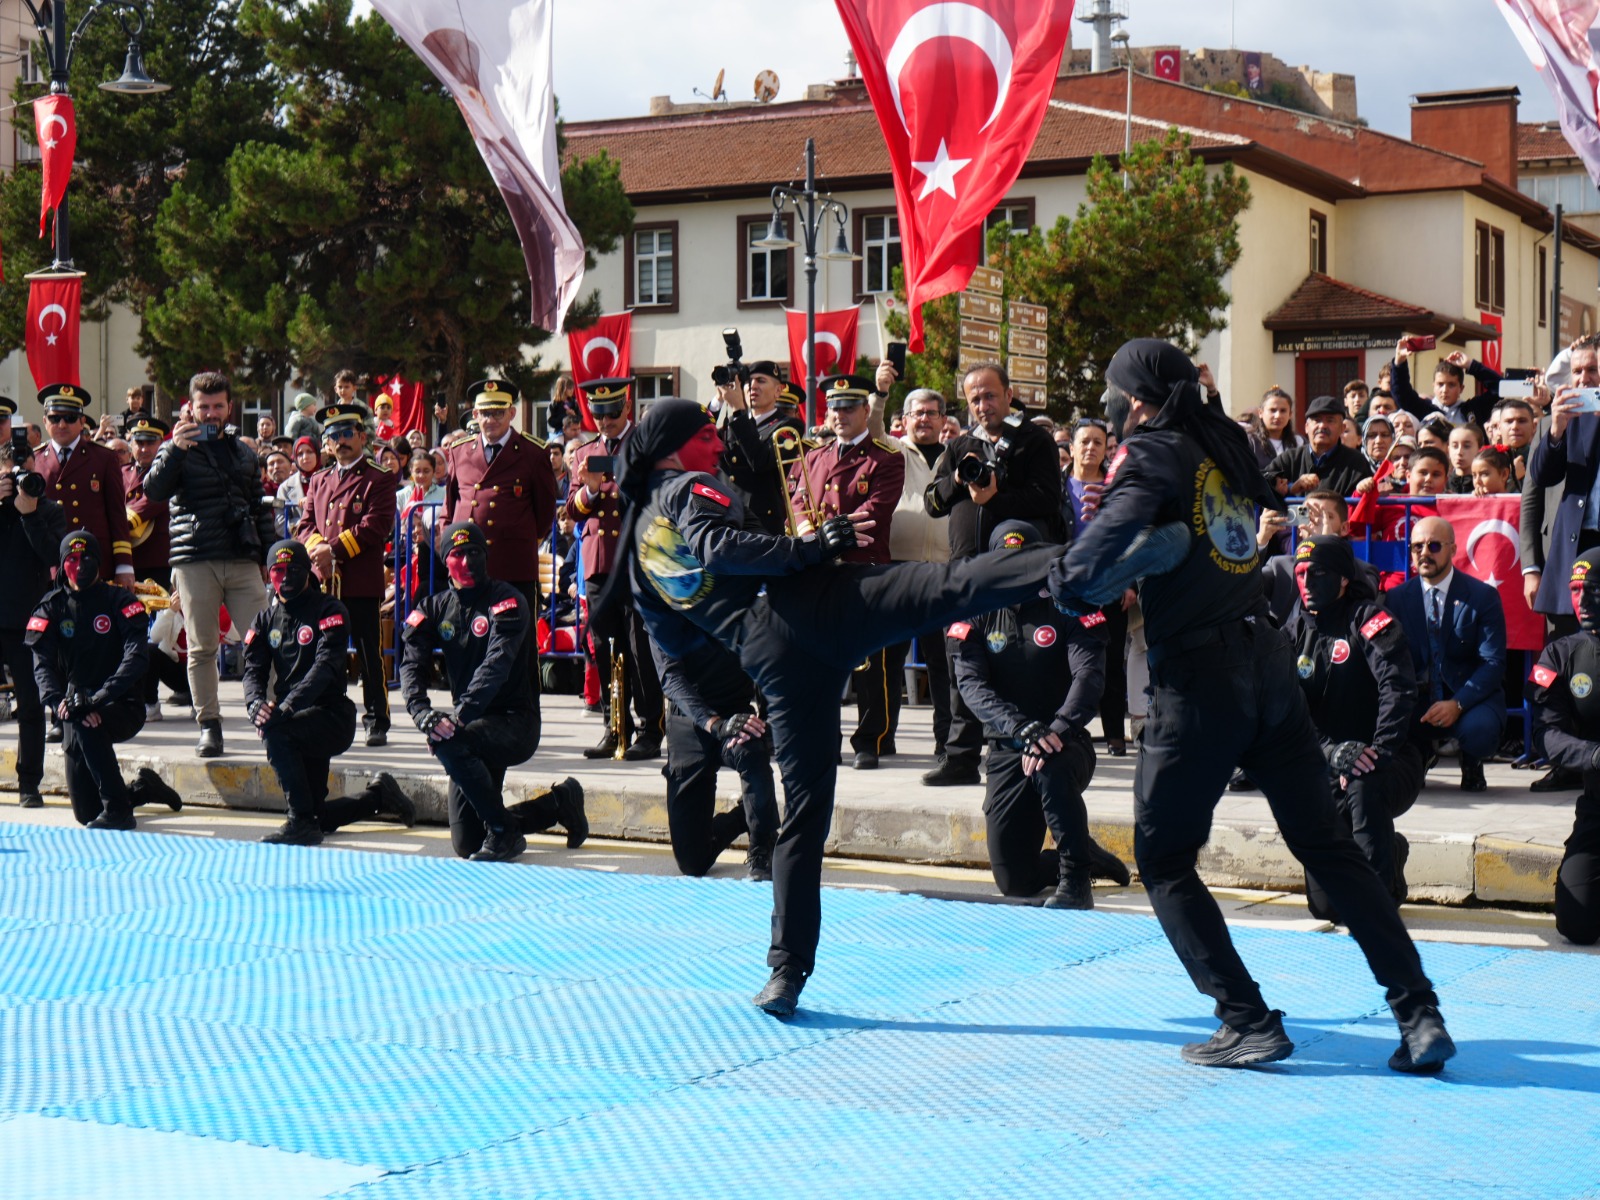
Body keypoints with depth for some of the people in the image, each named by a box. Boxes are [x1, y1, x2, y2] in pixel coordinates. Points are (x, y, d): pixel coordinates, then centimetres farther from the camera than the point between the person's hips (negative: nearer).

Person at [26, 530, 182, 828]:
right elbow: (42, 664, -6)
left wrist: (99, 698, -32)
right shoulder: (51, 607, 4)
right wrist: (57, 701, -28)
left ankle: (117, 809, -25)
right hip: (74, 705, 4)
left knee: (85, 725, -39)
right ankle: (142, 789, 30)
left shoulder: (120, 601, -4)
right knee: (85, 813, -2)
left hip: (122, 708, -4)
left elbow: (136, 656, -17)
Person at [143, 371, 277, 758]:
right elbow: (153, 490, -11)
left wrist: (270, 556, 15)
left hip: (243, 561, 2)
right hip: (194, 562, -2)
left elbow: (260, 509, 22)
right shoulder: (177, 450, 7)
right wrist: (176, 448, -21)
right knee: (201, 648, 1)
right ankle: (208, 725, 8)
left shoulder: (244, 454, 18)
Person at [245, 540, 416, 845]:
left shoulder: (329, 611, -8)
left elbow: (325, 666, -22)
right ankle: (379, 796, 33)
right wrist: (255, 702, -23)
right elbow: (254, 669, 2)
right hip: (301, 723, 7)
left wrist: (287, 707, -36)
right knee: (316, 818, 6)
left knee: (275, 732, -34)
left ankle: (301, 822, -25)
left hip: (332, 717, -7)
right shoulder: (266, 619, 11)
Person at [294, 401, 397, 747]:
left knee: (370, 656, -1)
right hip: (324, 583, 5)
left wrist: (334, 550, -15)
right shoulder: (318, 481, 18)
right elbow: (305, 525, 12)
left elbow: (376, 529, -10)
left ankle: (376, 722, 4)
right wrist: (317, 550, -9)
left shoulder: (379, 480, 1)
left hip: (364, 584, -5)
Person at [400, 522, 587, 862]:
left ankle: (503, 832, -17)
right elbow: (411, 664, -6)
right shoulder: (434, 608, 7)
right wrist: (424, 714, -26)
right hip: (475, 728, 6)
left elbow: (496, 666, -23)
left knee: (450, 743, -35)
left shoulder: (506, 600, -9)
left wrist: (460, 715, -36)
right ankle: (560, 803, 25)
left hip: (516, 722, -6)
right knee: (466, 843, 3)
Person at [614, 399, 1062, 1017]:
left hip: (767, 658, 6)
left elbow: (672, 641, 31)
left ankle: (787, 971, 7)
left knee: (804, 810, 11)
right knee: (951, 584, -25)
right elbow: (719, 545, -14)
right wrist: (807, 548, -15)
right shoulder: (691, 488, 9)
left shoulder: (639, 538, 28)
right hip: (811, 609, -6)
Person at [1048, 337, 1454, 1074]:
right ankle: (1420, 1015, 2)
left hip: (1198, 676, -6)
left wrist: (1065, 585, -9)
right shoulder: (1226, 443, 14)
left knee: (1162, 859, 7)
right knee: (1326, 844, 9)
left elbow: (1117, 524, -24)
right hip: (1266, 660, 6)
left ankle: (1249, 1023, 0)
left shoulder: (1153, 451, -6)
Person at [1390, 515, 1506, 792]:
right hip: (1417, 700, 3)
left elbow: (1493, 664, -10)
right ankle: (1420, 751, 12)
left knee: (1478, 730, -37)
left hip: (1468, 699, -2)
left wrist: (1457, 704, -25)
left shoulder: (1483, 597, -4)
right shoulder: (1396, 599, 6)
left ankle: (1471, 764, 5)